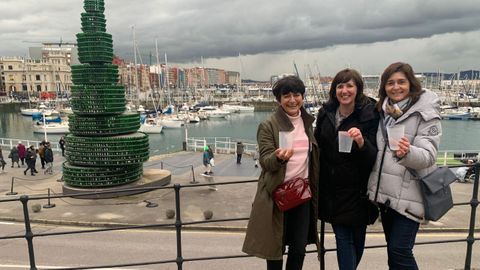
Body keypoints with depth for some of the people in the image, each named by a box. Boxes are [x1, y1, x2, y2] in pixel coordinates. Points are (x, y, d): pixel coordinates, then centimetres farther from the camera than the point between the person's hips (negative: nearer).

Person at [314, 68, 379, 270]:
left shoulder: (369, 115, -10)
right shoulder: (326, 113, 1)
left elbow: (373, 157, -13)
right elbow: (317, 147, 11)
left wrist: (361, 142, -35)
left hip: (357, 190, -2)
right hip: (332, 187, 3)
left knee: (357, 237, 12)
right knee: (342, 238, 7)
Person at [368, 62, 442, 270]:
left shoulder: (426, 113, -9)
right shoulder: (383, 111, 9)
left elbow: (428, 156, -19)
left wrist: (407, 153, -37)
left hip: (408, 194, -6)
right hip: (385, 191, 6)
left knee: (400, 251, -5)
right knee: (393, 249, 16)